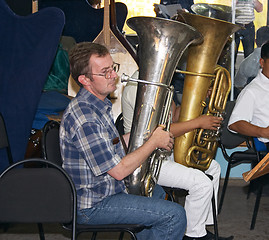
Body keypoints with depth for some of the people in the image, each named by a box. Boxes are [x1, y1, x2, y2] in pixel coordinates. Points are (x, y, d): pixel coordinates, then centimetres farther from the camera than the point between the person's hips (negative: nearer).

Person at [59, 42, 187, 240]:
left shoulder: (99, 105, 6)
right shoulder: (84, 118, -28)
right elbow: (119, 171, -26)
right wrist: (154, 142, -15)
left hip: (102, 190, 11)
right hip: (92, 207, -11)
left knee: (159, 193, 32)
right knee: (175, 215, -15)